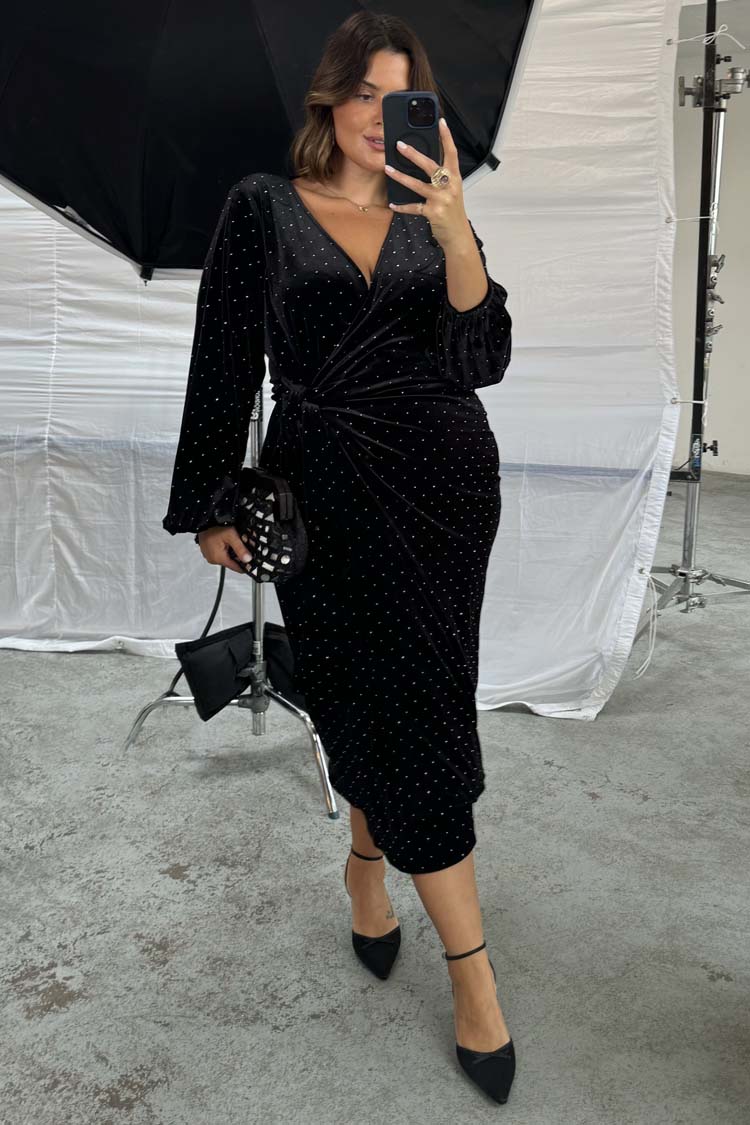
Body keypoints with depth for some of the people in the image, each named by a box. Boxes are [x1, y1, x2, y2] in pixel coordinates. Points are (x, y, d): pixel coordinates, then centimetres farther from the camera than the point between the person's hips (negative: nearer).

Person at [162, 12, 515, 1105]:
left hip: (444, 480, 3)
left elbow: (482, 360, -5)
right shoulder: (263, 207, 2)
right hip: (326, 487, -3)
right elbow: (224, 365, 2)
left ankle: (368, 864, 39)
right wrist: (210, 505, 0)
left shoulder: (435, 216, 8)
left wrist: (456, 233, -19)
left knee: (398, 697, 11)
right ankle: (472, 968, 11)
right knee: (417, 714, -1)